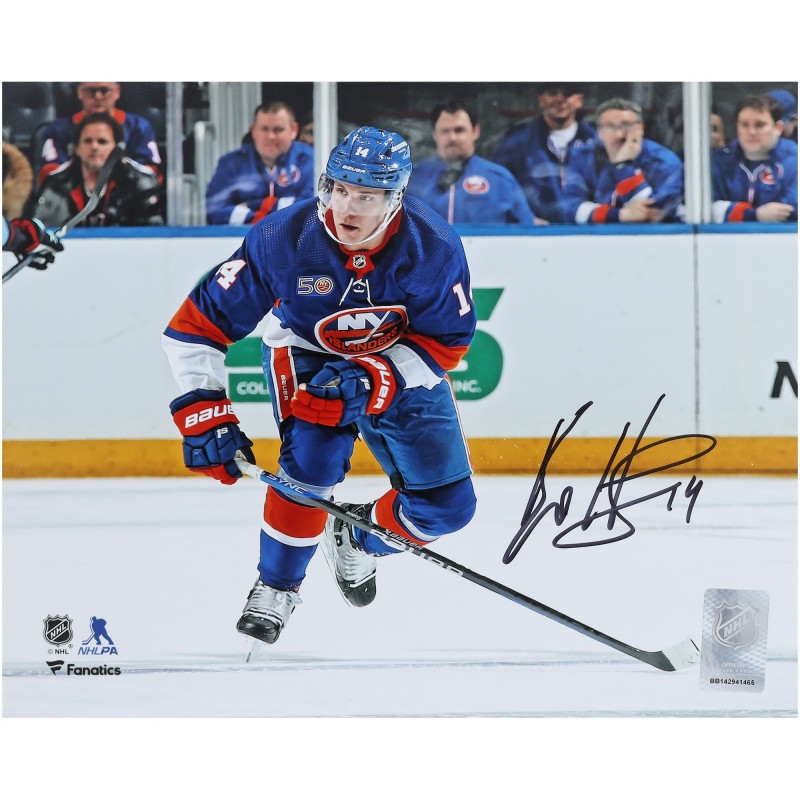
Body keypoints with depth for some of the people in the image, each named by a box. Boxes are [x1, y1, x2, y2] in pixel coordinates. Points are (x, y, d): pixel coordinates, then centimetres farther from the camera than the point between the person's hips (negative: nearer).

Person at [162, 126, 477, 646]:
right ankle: (277, 584, -7)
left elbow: (446, 341, -17)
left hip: (401, 362, 2)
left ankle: (359, 539, 26)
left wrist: (373, 381, -33)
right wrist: (204, 413, -32)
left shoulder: (433, 247, -27)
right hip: (307, 354, -2)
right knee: (315, 456, -30)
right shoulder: (283, 239, -29)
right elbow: (198, 325, -23)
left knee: (449, 504, -5)